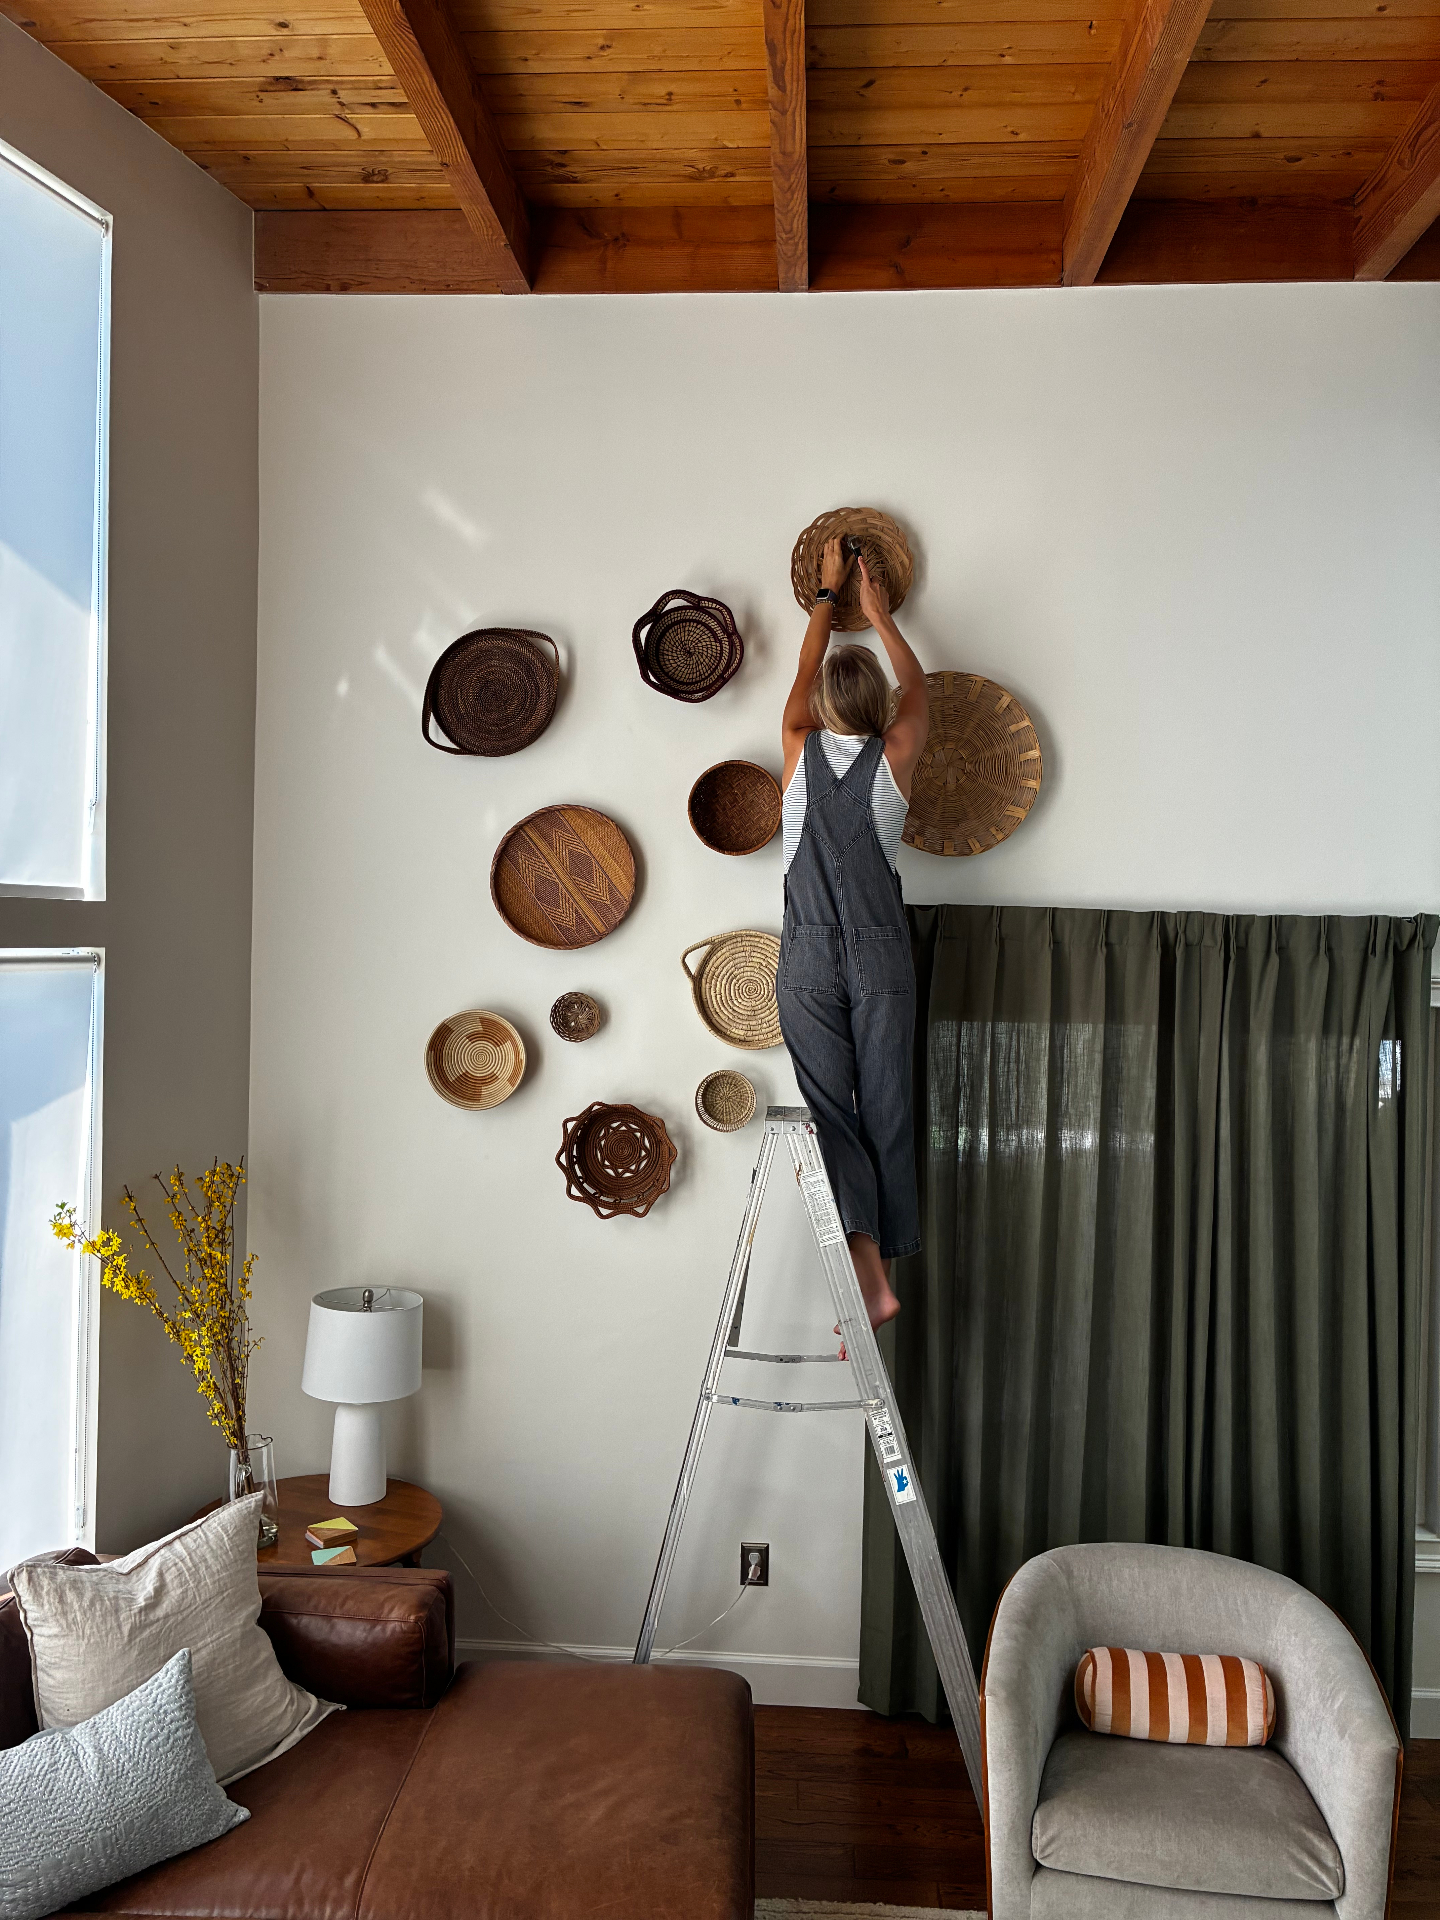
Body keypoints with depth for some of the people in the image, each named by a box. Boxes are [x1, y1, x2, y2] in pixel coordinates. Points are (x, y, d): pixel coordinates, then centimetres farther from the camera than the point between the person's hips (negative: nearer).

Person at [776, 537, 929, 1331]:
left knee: (829, 1109, 0)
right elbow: (916, 686, 17)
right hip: (881, 955, 0)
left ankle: (867, 1271, -11)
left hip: (808, 957, 0)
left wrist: (827, 593, 31)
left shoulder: (800, 750, -2)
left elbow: (805, 671, 17)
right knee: (885, 1108, 7)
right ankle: (883, 1264, 13)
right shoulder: (892, 759, -4)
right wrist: (879, 613, 29)